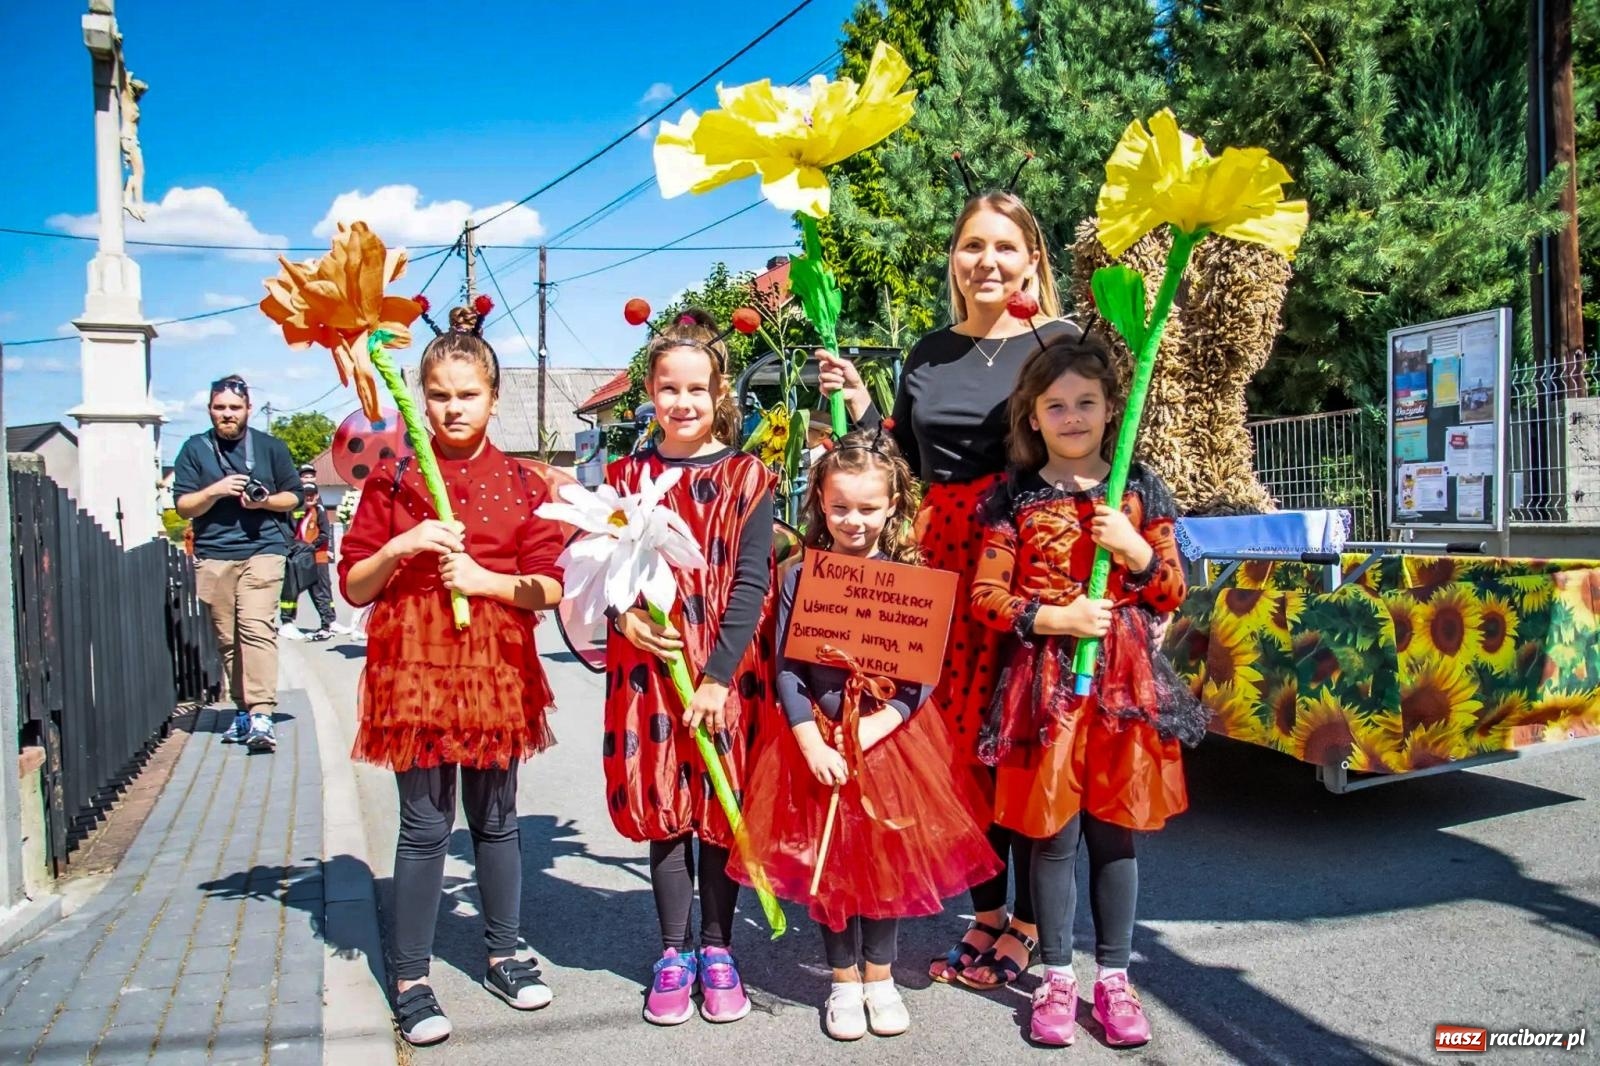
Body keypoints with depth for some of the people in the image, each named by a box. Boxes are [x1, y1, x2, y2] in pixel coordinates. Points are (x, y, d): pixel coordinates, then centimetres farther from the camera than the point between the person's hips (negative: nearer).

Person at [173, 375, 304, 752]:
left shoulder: (270, 447, 10)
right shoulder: (194, 449, 11)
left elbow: (294, 496, 14)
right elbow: (183, 506, 7)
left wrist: (265, 501, -6)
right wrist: (216, 490, -11)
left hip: (262, 550, -2)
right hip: (213, 556, 2)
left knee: (257, 628, -17)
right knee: (227, 638, 5)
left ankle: (261, 715, -22)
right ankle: (243, 710, 16)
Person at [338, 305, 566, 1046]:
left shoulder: (519, 484, 4)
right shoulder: (393, 479, 2)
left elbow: (550, 587, 1)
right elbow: (354, 587, 3)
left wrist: (488, 580, -15)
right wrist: (401, 548, -14)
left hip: (497, 667, 1)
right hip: (414, 665, -1)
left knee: (495, 819, 13)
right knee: (424, 826, 3)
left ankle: (503, 954, 31)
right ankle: (410, 980, 19)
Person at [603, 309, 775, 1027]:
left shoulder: (745, 476, -2)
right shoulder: (626, 476, 5)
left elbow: (751, 583, -7)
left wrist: (719, 675, -15)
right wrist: (622, 617, -14)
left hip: (728, 670, -1)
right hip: (649, 667, 2)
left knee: (722, 808, 8)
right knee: (664, 808, 9)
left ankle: (716, 948, 26)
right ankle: (673, 952, 25)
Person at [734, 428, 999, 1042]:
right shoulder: (801, 575, -4)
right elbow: (786, 670, -7)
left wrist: (875, 726, -18)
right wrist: (813, 745, -15)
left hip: (892, 735, 0)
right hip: (819, 737, 0)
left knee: (888, 857, 10)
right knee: (829, 862, 8)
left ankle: (879, 974, 30)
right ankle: (843, 979, 27)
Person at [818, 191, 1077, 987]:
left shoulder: (1059, 343, 0)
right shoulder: (929, 354, 13)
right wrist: (859, 405, 7)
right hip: (947, 556, 4)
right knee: (963, 736, 8)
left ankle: (1028, 923, 16)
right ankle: (986, 914, 23)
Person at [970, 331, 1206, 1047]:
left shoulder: (1140, 491, 5)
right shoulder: (1015, 497, 0)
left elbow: (1172, 593, 8)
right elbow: (985, 597, -2)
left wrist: (1135, 550, -10)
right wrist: (1054, 618, -14)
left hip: (1126, 680, 2)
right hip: (1046, 681, -1)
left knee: (1115, 833, 11)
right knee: (1053, 835, 6)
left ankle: (1114, 977, 26)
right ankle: (1057, 978, 22)